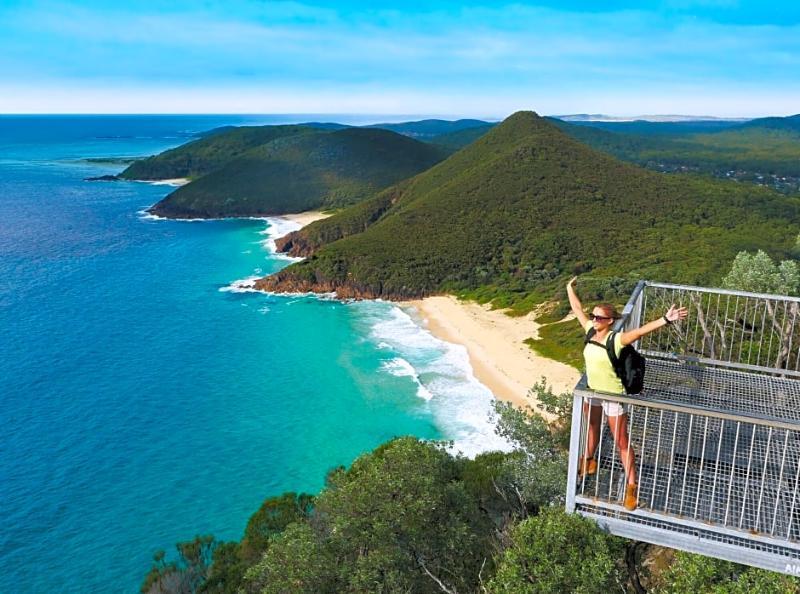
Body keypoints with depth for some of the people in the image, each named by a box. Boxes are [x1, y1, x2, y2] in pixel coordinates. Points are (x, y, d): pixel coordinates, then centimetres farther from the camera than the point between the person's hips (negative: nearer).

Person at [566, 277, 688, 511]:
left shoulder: (617, 340, -24)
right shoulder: (590, 331, -7)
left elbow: (642, 330, -38)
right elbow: (578, 309, 7)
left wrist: (666, 319, -52)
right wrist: (570, 288, 18)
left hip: (613, 396, -6)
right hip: (592, 392, 6)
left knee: (621, 442, 3)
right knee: (592, 428, 29)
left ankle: (631, 486, 11)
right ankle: (588, 461, 53)